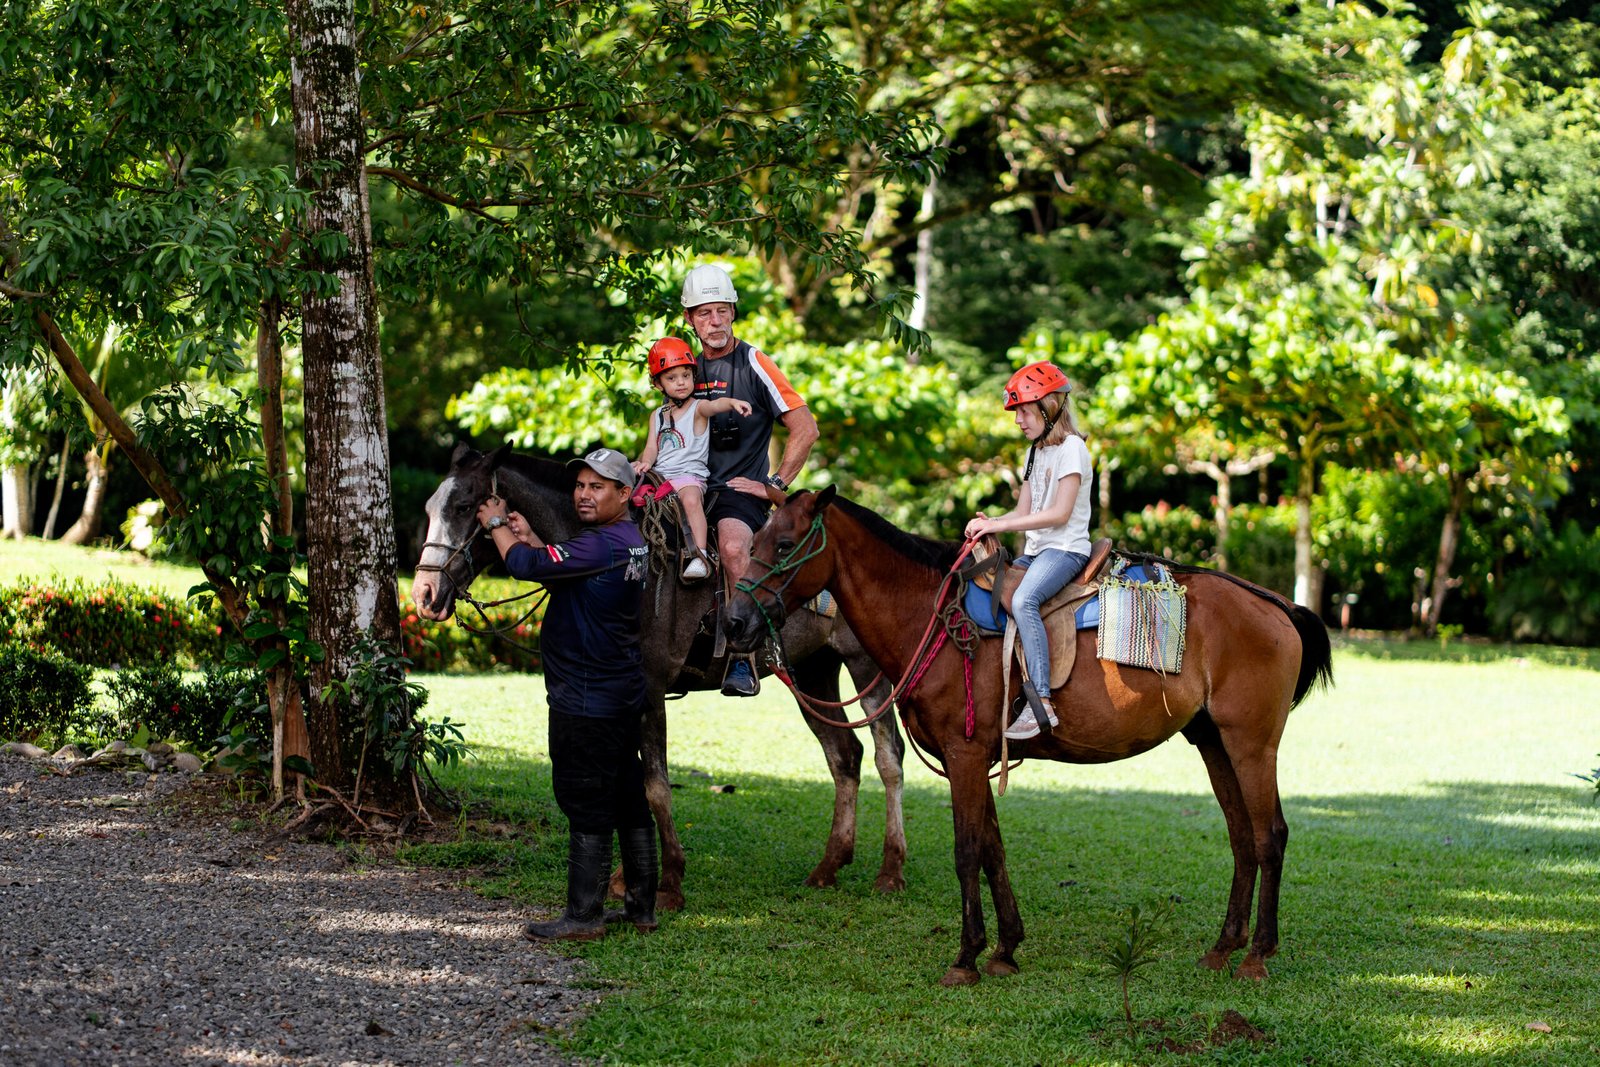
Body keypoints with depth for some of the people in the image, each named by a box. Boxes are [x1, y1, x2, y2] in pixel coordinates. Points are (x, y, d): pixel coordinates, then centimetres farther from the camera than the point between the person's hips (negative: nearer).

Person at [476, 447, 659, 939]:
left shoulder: (601, 546, -21)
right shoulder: (632, 541, 11)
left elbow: (528, 566, -22)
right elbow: (563, 574, 22)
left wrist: (497, 525, -5)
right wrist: (529, 535, 14)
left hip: (584, 703, -10)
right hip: (624, 696, 10)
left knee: (586, 809, -4)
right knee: (629, 802, 14)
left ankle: (583, 916, 0)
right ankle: (642, 905, 21)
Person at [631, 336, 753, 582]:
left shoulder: (698, 409, 2)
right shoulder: (657, 416, 19)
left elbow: (715, 405, -20)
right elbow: (651, 447, 12)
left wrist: (732, 402, -43)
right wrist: (645, 463, -10)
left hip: (689, 473, -6)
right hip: (659, 474, 6)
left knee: (690, 498, -34)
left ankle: (700, 556, -40)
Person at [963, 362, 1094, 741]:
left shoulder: (1071, 447, -9)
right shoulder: (1035, 452, 19)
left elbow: (1059, 513, -18)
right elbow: (1024, 511, 15)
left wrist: (1000, 525, -20)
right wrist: (989, 523, -6)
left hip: (1066, 549, -10)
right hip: (1035, 551, 10)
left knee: (1023, 599, -34)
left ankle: (1041, 703, -40)